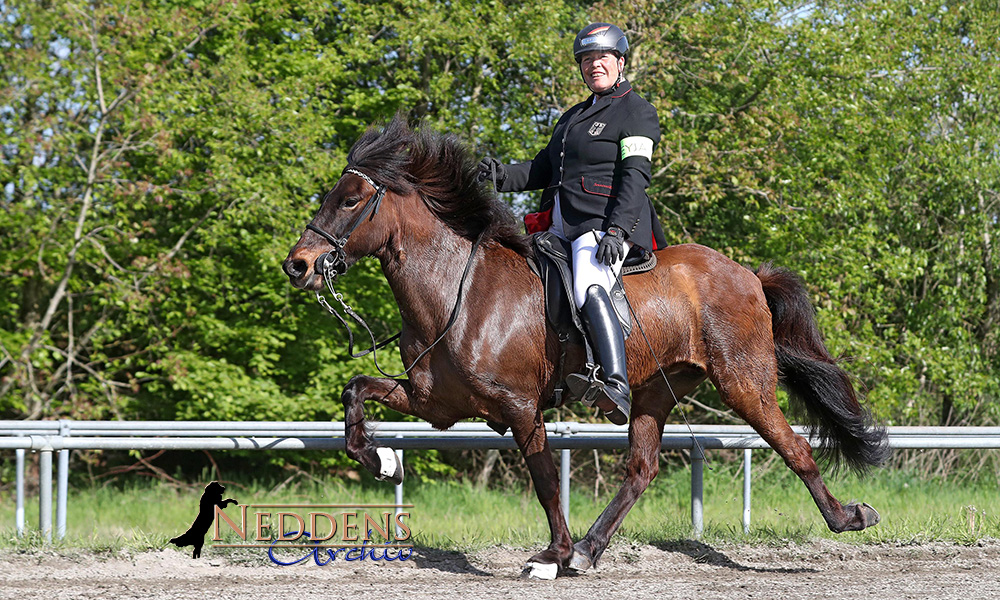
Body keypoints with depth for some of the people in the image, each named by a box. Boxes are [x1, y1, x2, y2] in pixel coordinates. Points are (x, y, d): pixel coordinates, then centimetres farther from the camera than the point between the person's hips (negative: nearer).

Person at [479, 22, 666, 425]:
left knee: (589, 290, -34)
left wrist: (616, 231, -24)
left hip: (606, 224, -10)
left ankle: (617, 388, -48)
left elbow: (635, 176, -11)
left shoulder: (636, 112, 1)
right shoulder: (574, 117, 27)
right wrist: (504, 177, 2)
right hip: (562, 226, 10)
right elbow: (544, 169, 24)